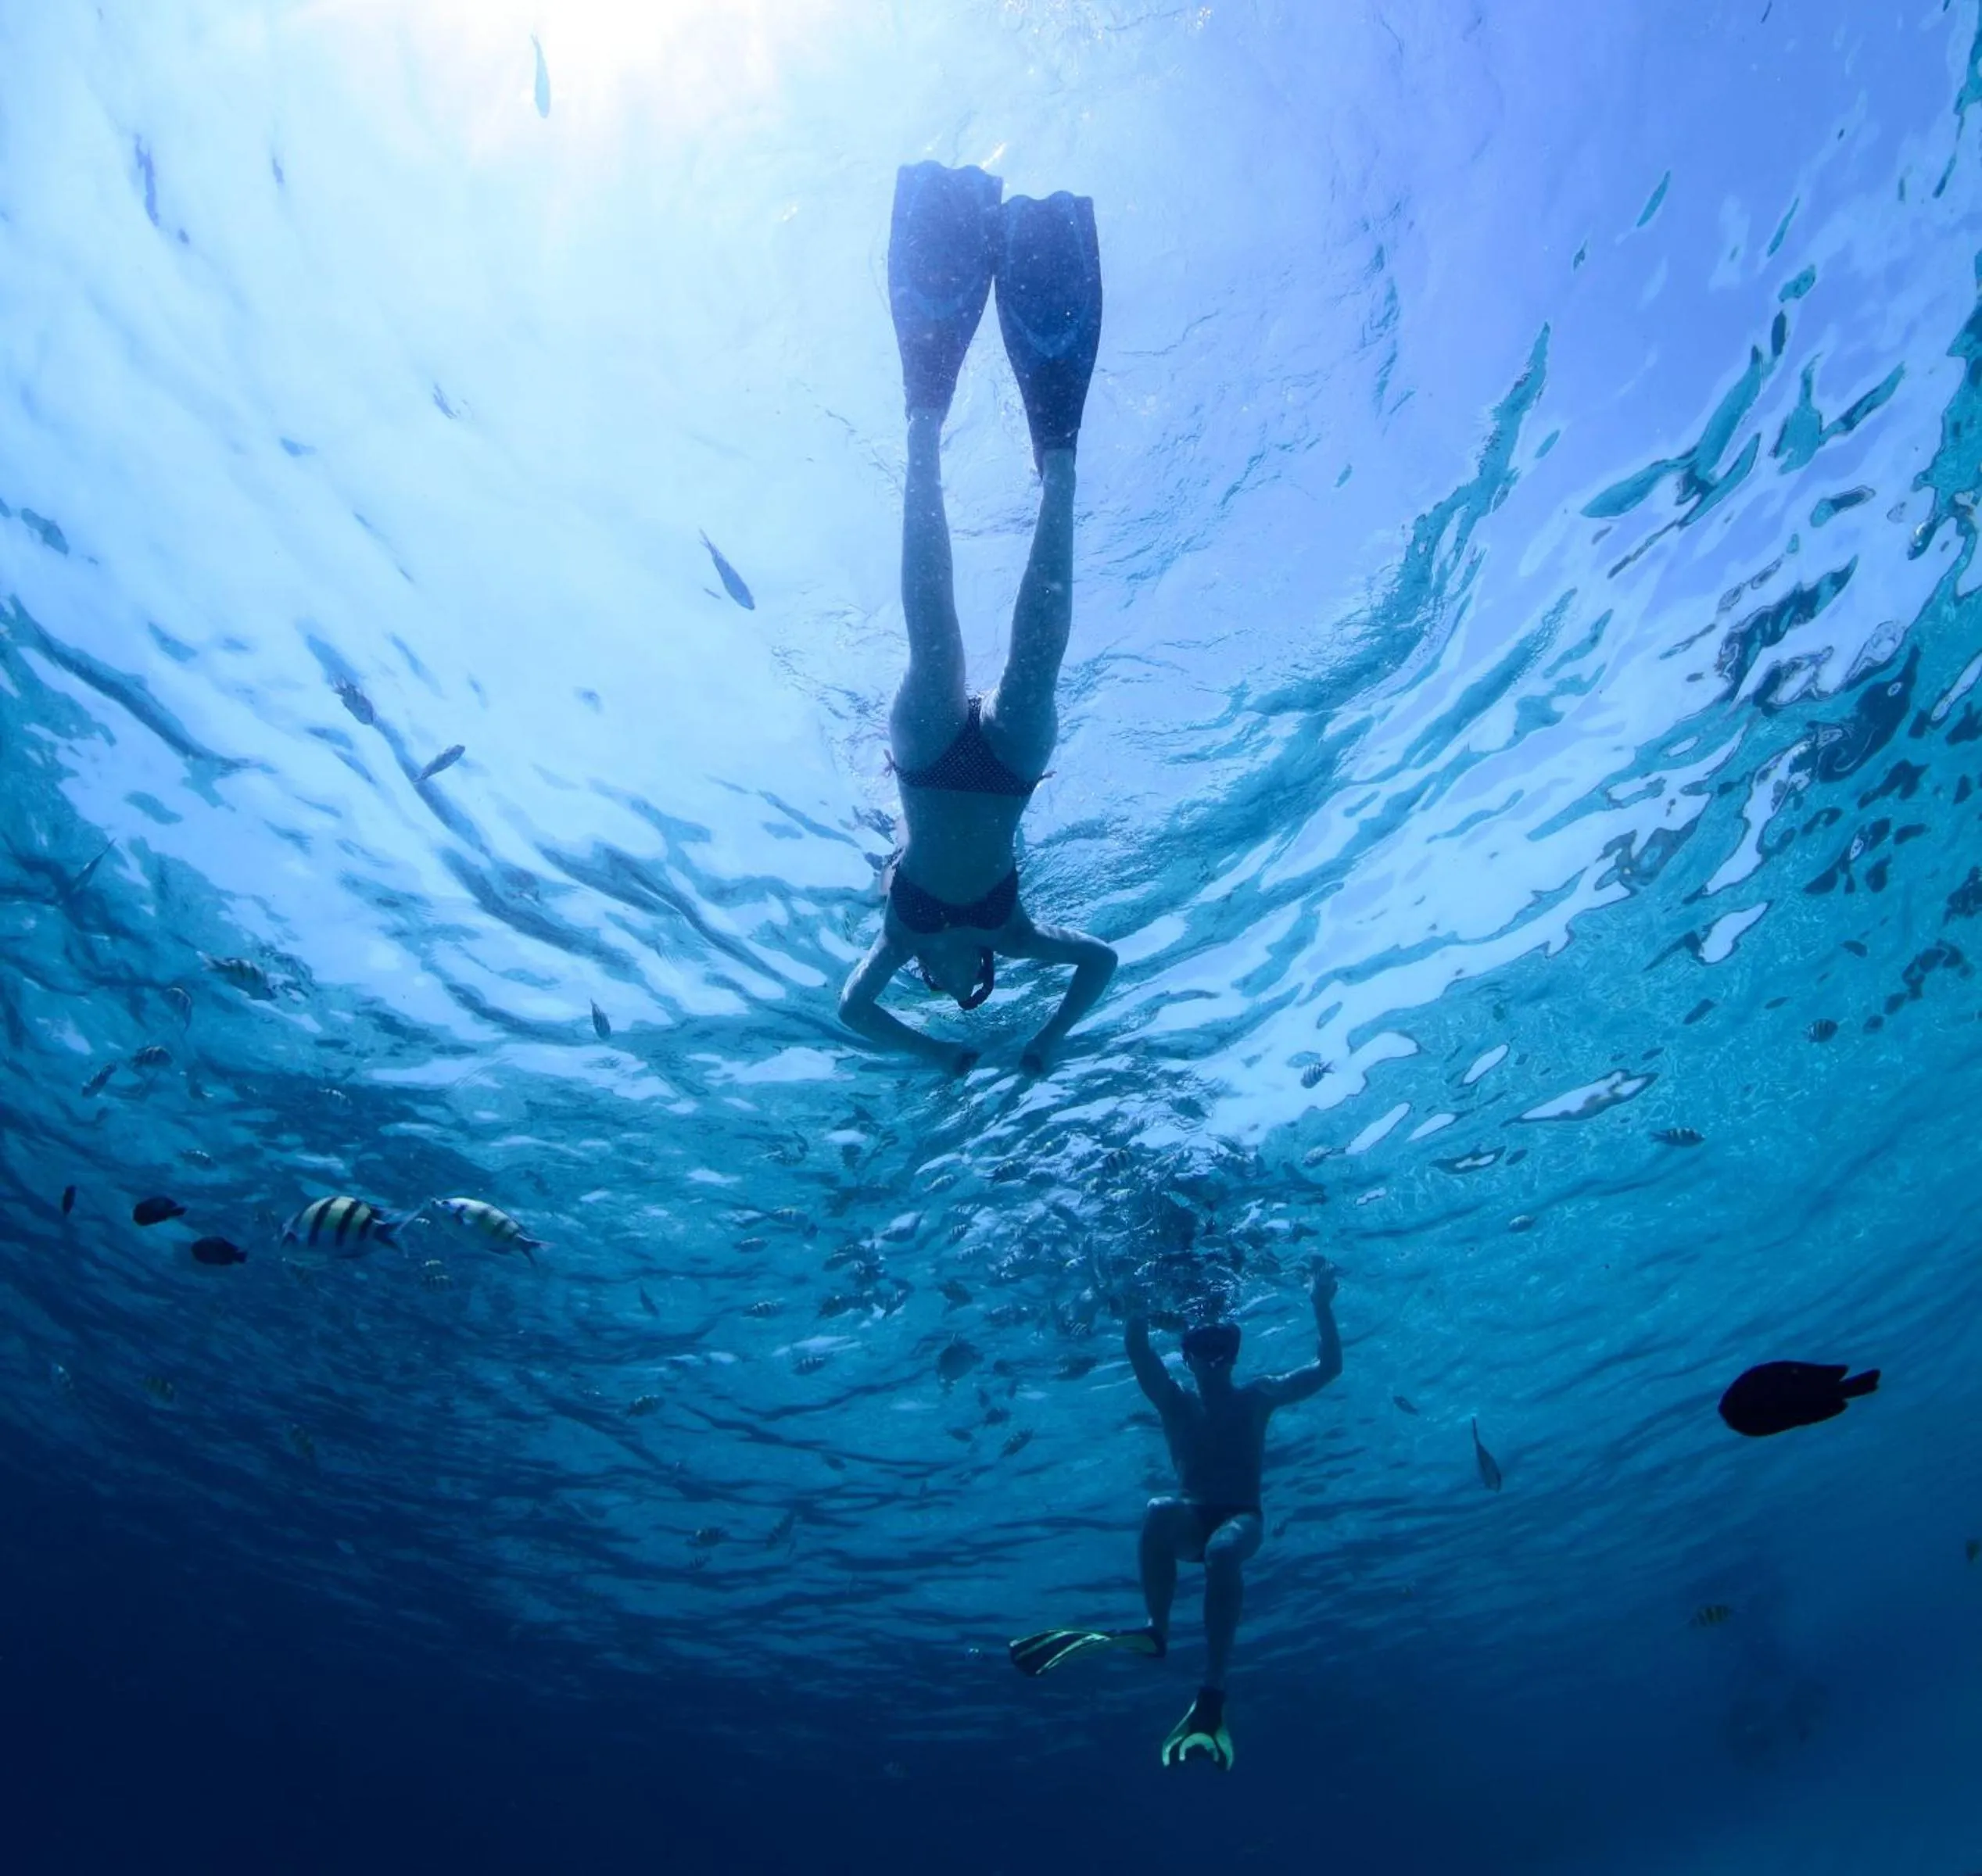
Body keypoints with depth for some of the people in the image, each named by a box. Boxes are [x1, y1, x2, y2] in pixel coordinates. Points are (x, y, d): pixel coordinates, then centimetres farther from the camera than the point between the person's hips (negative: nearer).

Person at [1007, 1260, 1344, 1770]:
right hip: (1192, 1521, 1)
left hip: (1241, 1519, -1)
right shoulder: (1175, 1402, 9)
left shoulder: (1258, 1396, 9)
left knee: (1222, 1551, -41)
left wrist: (1321, 1304, 0)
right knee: (1158, 1512, -38)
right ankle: (1155, 1631, -26)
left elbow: (1329, 1366, 7)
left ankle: (1211, 1700, -46)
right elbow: (1138, 1350, -5)